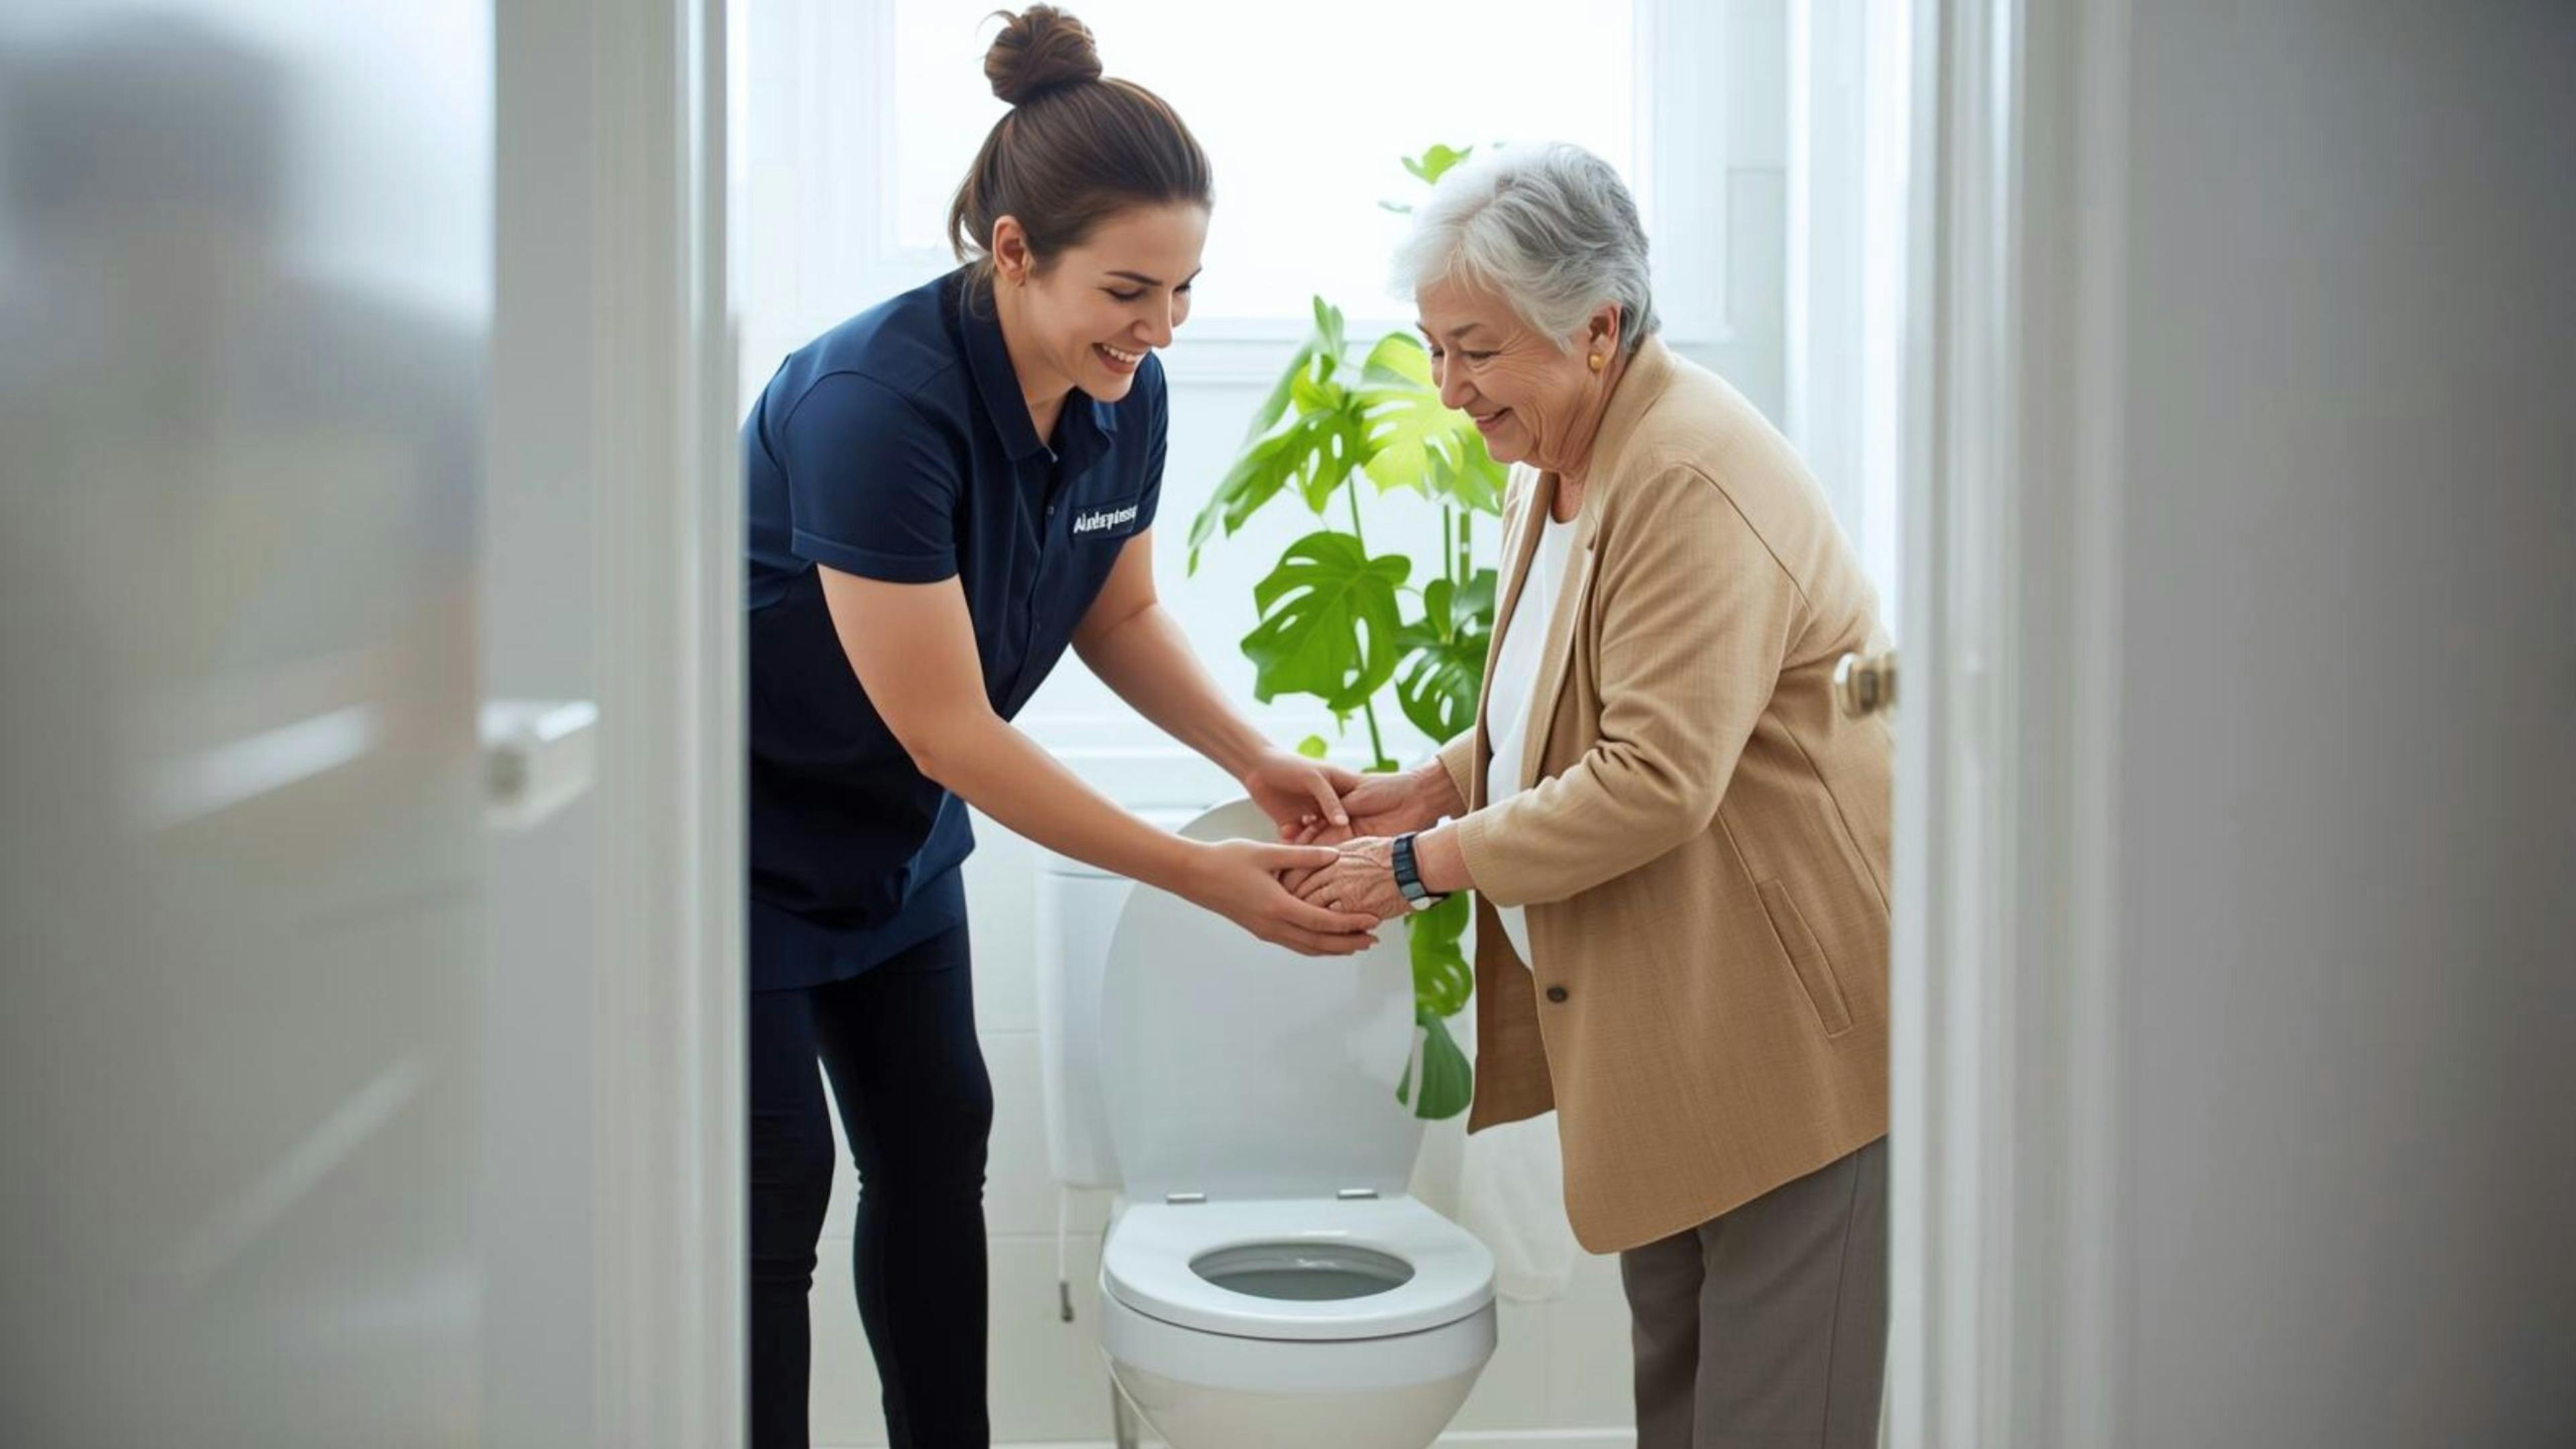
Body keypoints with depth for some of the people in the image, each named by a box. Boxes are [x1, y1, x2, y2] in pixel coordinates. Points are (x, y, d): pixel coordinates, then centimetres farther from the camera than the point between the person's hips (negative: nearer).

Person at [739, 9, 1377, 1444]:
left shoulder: (1125, 396, -10)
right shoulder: (876, 403, -33)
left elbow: (1119, 610, 7)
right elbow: (947, 730, -30)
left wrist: (1260, 760, -9)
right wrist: (1201, 877, -28)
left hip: (894, 836, 7)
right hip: (746, 829, -7)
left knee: (938, 1148, 11)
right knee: (777, 1187, -4)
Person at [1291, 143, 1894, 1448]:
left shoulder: (1694, 480, -23)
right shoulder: (1558, 459, 9)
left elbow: (1653, 782, -28)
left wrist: (1426, 863, -19)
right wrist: (1435, 785, 6)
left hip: (1786, 1010, -10)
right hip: (1658, 1019, 10)